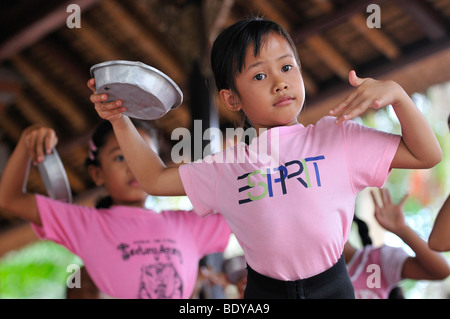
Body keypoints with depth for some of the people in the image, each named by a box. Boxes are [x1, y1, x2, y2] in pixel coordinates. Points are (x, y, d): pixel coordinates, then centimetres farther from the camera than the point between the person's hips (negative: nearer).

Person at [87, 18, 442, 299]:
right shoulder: (226, 167, -3)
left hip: (331, 285, -1)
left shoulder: (337, 138, -7)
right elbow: (156, 179, 8)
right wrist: (120, 120, -1)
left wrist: (395, 93, -20)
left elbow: (427, 156, -5)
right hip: (263, 289, 1)